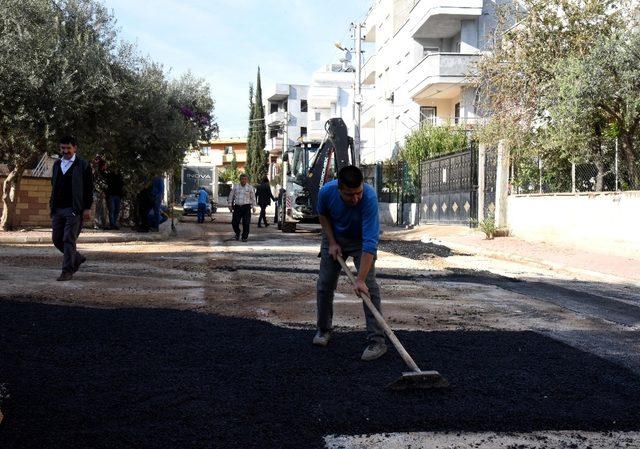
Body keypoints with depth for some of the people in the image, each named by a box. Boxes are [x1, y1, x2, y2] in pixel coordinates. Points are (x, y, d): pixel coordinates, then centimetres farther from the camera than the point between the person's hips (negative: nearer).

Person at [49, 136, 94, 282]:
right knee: (57, 239, 7)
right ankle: (77, 258, 28)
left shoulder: (83, 165, -2)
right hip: (57, 209, 6)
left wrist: (87, 208, -10)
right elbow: (54, 186, 21)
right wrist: (52, 205, 15)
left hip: (74, 209, -6)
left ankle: (67, 271, -2)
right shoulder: (57, 164, 16)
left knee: (69, 240, -8)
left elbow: (89, 188, -5)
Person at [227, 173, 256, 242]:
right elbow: (231, 196, 13)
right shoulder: (235, 187, 8)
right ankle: (237, 233, 28)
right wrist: (230, 204, 8)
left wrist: (254, 206, 2)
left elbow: (253, 198, 8)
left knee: (246, 223, -6)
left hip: (246, 207, -2)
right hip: (237, 207, 2)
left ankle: (244, 237, 5)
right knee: (234, 222, 1)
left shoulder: (250, 188, 5)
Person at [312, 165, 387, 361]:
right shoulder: (326, 191, -28)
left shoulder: (369, 197, -39)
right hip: (335, 237, 3)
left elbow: (369, 242, -41)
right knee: (324, 284, 4)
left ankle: (377, 340, -11)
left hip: (361, 240, -3)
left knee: (369, 286, -16)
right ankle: (323, 330, 24)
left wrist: (360, 280, -45)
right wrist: (331, 242, -9)